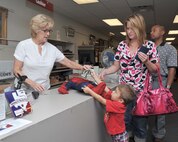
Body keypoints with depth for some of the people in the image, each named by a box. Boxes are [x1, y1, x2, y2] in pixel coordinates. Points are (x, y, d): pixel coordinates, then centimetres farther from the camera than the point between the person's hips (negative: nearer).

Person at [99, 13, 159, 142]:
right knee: (124, 121, 12)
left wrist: (146, 61, -19)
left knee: (140, 122, 9)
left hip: (141, 91, -2)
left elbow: (155, 70, 1)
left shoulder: (150, 45, -3)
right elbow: (116, 66, 6)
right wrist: (105, 71, -12)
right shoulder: (122, 45, 3)